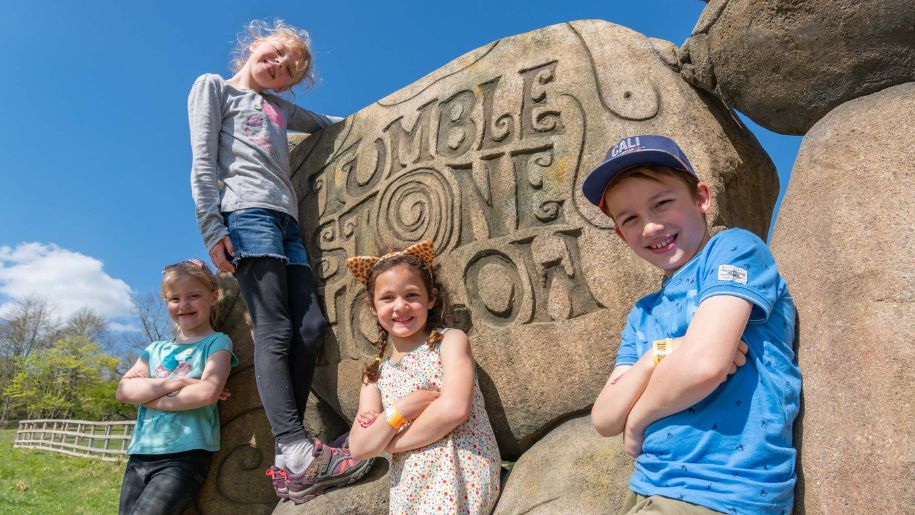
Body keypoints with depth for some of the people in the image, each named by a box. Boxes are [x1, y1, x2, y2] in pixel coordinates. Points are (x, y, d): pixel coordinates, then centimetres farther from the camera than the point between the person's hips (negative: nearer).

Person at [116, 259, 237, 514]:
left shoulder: (217, 343, 1)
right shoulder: (155, 350, 17)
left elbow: (208, 392, -16)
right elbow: (123, 391, 2)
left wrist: (149, 395, -5)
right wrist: (179, 382, -11)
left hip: (185, 456, -6)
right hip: (139, 456, 6)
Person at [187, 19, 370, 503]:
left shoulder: (279, 107, 30)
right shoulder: (214, 86, 13)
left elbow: (331, 123, 45)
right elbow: (203, 164, 0)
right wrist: (211, 229, -11)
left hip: (287, 221, 7)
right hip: (248, 213, -7)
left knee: (310, 327, -8)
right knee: (275, 331, -17)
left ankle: (287, 457, -7)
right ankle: (297, 454, -22)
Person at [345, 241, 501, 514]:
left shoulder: (450, 340, -3)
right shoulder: (376, 376, 9)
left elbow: (455, 408, -18)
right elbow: (359, 448, 1)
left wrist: (389, 442, -7)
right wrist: (402, 409, -15)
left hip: (460, 481, -3)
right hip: (409, 490, 4)